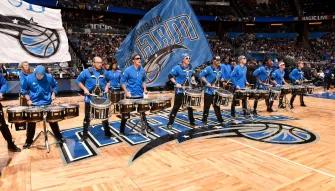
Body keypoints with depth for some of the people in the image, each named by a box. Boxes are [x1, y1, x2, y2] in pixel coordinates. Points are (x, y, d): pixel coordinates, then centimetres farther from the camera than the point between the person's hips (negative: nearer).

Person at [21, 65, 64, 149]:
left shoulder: (49, 77, -10)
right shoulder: (28, 78, -11)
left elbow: (55, 86, 8)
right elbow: (24, 90, 3)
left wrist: (53, 94, -5)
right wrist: (28, 99, -6)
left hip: (47, 103, 0)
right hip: (34, 104, 0)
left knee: (53, 121, 8)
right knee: (31, 123, 9)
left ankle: (59, 137, 24)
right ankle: (28, 141, 26)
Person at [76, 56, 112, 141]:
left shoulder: (104, 72, 3)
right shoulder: (86, 72, -6)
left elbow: (108, 81, 17)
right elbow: (79, 81, 2)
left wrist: (106, 87, -1)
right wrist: (84, 89, -10)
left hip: (102, 97, 3)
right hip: (89, 98, -2)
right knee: (87, 116, 7)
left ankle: (107, 132, 26)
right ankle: (85, 134, 21)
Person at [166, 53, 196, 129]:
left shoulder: (190, 67, 7)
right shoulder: (177, 68, -13)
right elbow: (170, 76, -12)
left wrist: (193, 80, 6)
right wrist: (176, 83, -19)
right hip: (180, 90, -6)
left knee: (190, 106, 15)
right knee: (176, 106, -4)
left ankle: (192, 122, 30)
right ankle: (170, 123, 4)